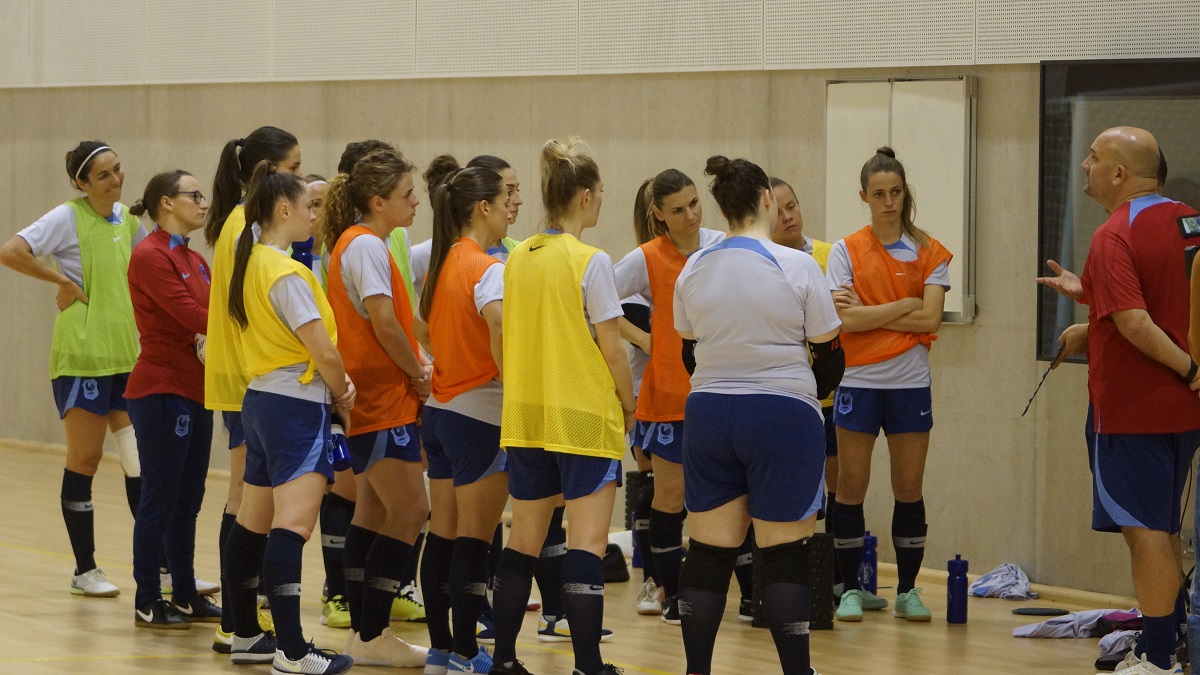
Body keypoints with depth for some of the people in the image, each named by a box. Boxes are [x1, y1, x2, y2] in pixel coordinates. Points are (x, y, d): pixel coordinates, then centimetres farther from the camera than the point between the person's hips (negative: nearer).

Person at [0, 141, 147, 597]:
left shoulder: (126, 218, 9)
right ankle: (85, 571, 11)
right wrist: (63, 280, -15)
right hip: (83, 354, -6)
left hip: (127, 354, 6)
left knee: (142, 462, 2)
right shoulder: (67, 218, -9)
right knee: (84, 461, 2)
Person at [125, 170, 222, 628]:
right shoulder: (150, 256, -12)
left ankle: (186, 595, 19)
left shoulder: (196, 261, 15)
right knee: (160, 500, -3)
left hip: (195, 391, 8)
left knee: (187, 501, 12)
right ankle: (147, 603, 3)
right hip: (162, 391, -8)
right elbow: (192, 316, -18)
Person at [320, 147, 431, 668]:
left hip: (370, 402, 11)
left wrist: (414, 362, 3)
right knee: (409, 509, -9)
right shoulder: (366, 245, -15)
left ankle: (365, 632, 17)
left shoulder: (357, 243, 15)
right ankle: (372, 638, -7)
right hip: (385, 399, -11)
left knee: (374, 510, 13)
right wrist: (416, 374, -12)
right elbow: (383, 320, -24)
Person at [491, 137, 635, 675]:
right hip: (585, 416, -6)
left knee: (524, 540, 14)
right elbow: (610, 349, -10)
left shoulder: (517, 259, 6)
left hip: (526, 414, 6)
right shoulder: (590, 262, -12)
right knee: (586, 543, -5)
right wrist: (629, 405, 4)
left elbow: (511, 338, 11)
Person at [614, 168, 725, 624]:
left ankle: (750, 590, 11)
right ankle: (672, 595, 13)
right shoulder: (646, 260, -7)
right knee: (670, 494, 2)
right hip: (668, 393, -2)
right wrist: (642, 339, -7)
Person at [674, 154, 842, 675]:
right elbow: (830, 359, -3)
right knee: (784, 555, 0)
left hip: (708, 414, 4)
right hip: (782, 416, -4)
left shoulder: (693, 271, 3)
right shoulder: (798, 267, -10)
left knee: (709, 552, 9)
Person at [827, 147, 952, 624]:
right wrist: (904, 307, -10)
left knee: (909, 489, 4)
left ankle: (907, 590, 13)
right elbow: (845, 320, -11)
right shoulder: (847, 251, 1)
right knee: (851, 487, 0)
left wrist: (869, 313, -10)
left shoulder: (929, 254, 4)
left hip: (910, 385, 1)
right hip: (858, 383, -1)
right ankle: (850, 589, 9)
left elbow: (930, 320, -8)